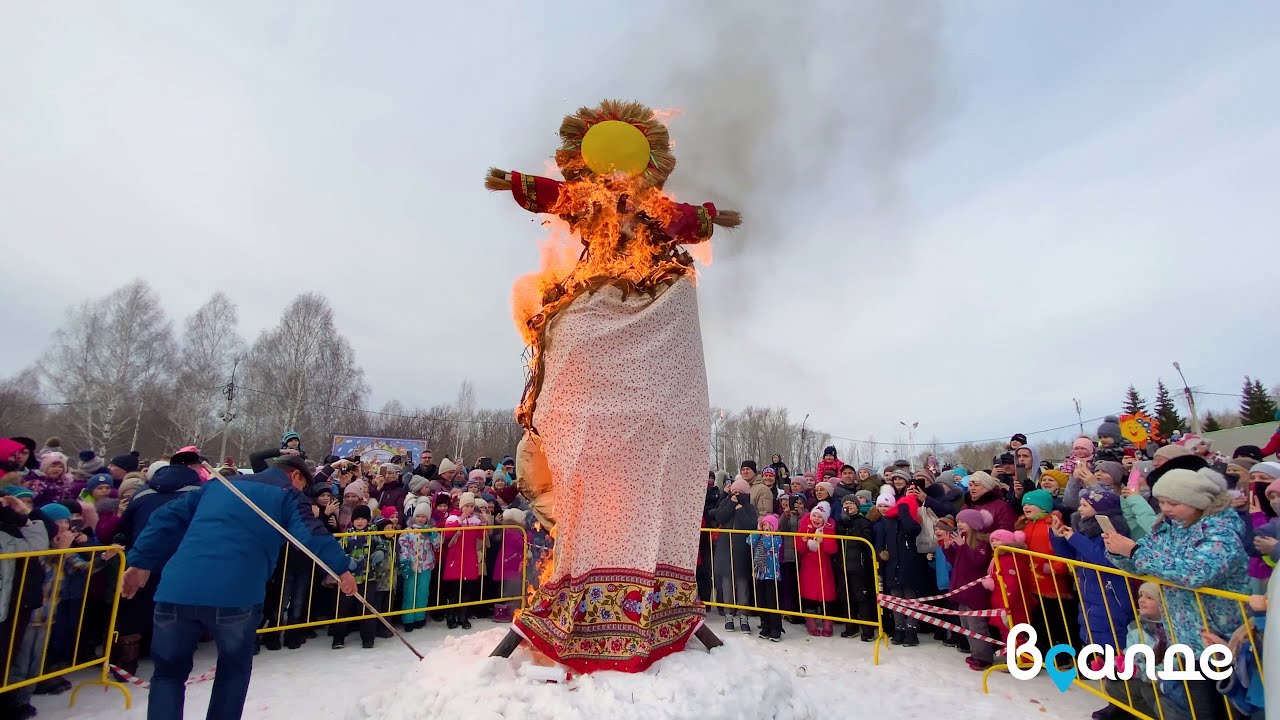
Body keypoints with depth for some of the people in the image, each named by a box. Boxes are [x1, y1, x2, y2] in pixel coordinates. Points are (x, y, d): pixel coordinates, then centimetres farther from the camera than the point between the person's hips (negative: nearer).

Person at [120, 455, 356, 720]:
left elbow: (169, 517, 21)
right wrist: (340, 567, -8)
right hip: (235, 594, -3)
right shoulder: (288, 495, 10)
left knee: (169, 671, 22)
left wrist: (141, 562, 20)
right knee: (234, 668, 23)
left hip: (177, 589, 4)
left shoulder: (220, 485, 27)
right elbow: (310, 533, -7)